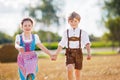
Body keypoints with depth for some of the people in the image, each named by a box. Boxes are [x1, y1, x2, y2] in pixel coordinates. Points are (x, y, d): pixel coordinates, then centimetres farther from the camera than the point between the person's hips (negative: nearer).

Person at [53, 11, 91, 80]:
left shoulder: (83, 32, 0)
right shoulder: (66, 32, 6)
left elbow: (87, 43, -11)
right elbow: (61, 45, 10)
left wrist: (89, 53, -27)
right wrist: (56, 54, 6)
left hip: (78, 53, 0)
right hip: (69, 53, 0)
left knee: (78, 73, 9)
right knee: (70, 69, -22)